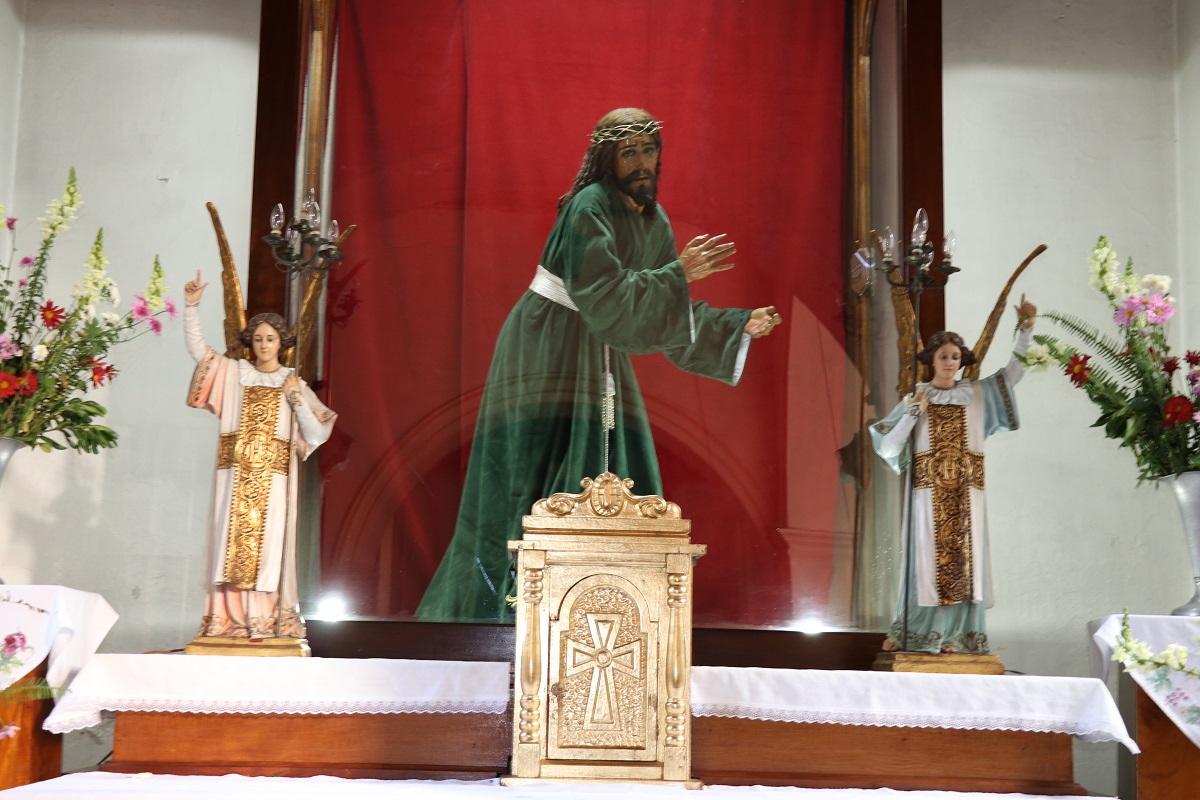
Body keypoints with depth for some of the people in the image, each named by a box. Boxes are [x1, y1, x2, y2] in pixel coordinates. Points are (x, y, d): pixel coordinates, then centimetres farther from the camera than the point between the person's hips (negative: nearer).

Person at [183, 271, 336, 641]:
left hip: (272, 475, -1)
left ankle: (265, 620, -3)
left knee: (267, 542, -5)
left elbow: (317, 434, 5)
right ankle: (229, 618, -3)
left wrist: (297, 399, -5)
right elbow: (197, 347, 6)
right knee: (232, 539, -4)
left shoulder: (293, 384, 12)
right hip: (236, 472, 1)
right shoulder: (234, 373, 14)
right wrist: (192, 306, -3)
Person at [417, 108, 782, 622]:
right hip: (548, 356, -8)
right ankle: (496, 612, -1)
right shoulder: (588, 208, -16)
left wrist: (739, 327, 6)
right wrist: (679, 273, -23)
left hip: (600, 363, 8)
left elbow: (666, 317, 11)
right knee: (539, 485, -9)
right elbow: (604, 298, -25)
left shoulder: (654, 222, 8)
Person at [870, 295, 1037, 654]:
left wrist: (1025, 330, -6)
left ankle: (956, 635, 4)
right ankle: (910, 632, 7)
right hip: (928, 490, -1)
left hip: (966, 492, 1)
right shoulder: (915, 398, 6)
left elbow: (1013, 372, 3)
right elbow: (888, 447, 1)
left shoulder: (977, 393, 10)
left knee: (963, 557, -1)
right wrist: (913, 412, -9)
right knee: (928, 556, -2)